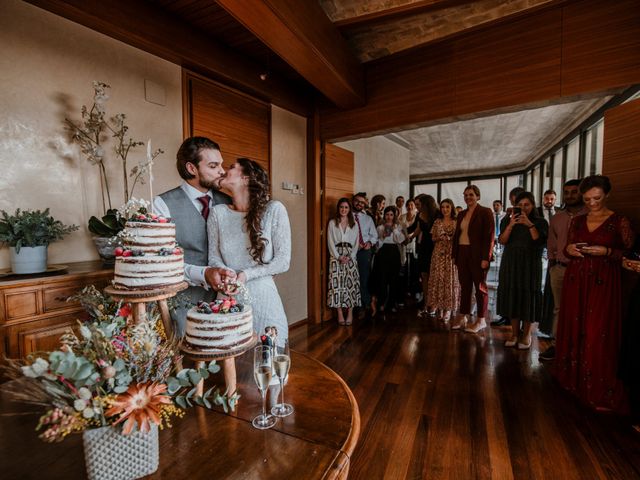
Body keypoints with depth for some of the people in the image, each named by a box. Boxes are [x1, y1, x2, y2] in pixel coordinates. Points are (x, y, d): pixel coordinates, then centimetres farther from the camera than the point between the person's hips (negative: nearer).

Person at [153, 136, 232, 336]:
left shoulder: (226, 203, 6)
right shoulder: (163, 204, -7)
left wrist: (231, 274, -11)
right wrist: (204, 274, -25)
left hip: (224, 297, 4)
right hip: (185, 301, -3)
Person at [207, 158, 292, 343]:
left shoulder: (274, 209, -8)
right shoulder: (218, 212, 1)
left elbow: (283, 261, -7)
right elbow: (214, 257, 3)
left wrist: (246, 275, -16)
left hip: (263, 297, -2)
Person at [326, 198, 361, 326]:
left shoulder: (354, 224, 13)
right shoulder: (332, 223, 8)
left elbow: (356, 242, 7)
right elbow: (330, 242, 1)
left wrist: (350, 257, -8)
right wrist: (338, 257, -10)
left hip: (350, 256, 1)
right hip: (336, 256, -1)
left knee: (351, 283, -3)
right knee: (337, 284, -5)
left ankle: (350, 314, 5)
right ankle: (340, 314, 2)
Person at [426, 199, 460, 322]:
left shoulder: (456, 222, 3)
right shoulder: (437, 222, 11)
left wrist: (450, 238, -14)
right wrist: (439, 238, -6)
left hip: (452, 253, -2)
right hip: (439, 253, 2)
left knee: (450, 279, -2)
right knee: (438, 279, 1)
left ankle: (448, 309, 5)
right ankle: (439, 306, 11)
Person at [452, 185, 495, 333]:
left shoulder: (485, 212, -4)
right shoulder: (461, 214, 14)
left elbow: (489, 236, -11)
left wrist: (485, 258, -17)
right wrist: (454, 255, 8)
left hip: (477, 255, -5)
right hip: (462, 254, 6)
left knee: (480, 287, 5)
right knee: (464, 286, 10)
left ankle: (481, 320, 15)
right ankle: (462, 317, 18)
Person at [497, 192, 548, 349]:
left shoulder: (540, 222, 2)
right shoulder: (510, 221, 9)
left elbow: (540, 242, -12)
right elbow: (502, 241, -3)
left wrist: (530, 225, -21)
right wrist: (511, 225, -17)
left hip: (530, 265, -2)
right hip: (511, 265, 3)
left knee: (527, 298, -1)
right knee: (512, 297, 4)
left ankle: (526, 335, 12)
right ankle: (514, 333, 14)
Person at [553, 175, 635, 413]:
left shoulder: (620, 221, -2)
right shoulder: (577, 221, 10)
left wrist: (606, 252, -19)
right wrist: (569, 249, -5)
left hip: (602, 284, -4)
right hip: (575, 281, 4)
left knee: (597, 335, -4)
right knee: (574, 329, 10)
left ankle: (600, 391, 8)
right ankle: (574, 378, 25)